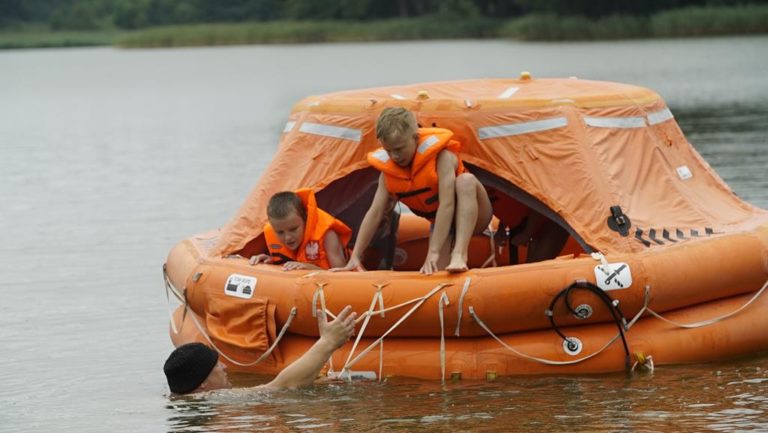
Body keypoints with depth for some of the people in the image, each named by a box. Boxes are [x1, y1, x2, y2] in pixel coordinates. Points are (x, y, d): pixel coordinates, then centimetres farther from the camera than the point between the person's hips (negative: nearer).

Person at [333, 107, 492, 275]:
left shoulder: (441, 156, -29)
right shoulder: (388, 172, -11)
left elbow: (447, 204, -36)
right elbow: (375, 213, -13)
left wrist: (434, 252, -42)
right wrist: (355, 258, -20)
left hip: (471, 217, -5)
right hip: (441, 224, 5)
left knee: (466, 180, -37)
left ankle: (459, 254, -44)